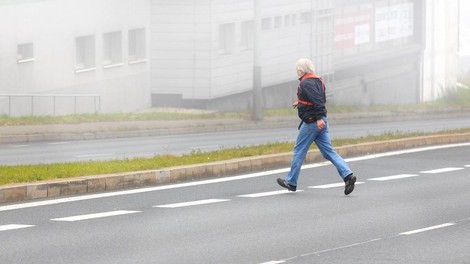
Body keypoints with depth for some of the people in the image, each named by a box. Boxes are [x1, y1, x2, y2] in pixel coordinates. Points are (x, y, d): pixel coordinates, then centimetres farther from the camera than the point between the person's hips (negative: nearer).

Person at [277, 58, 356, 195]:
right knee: (329, 152, 4)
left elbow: (317, 100, -26)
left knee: (299, 152, 5)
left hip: (311, 122, -9)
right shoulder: (318, 81, 15)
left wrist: (319, 118, -32)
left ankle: (291, 182, 15)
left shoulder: (306, 83, -14)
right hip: (321, 122, 9)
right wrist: (301, 103, 35)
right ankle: (348, 175, -13)